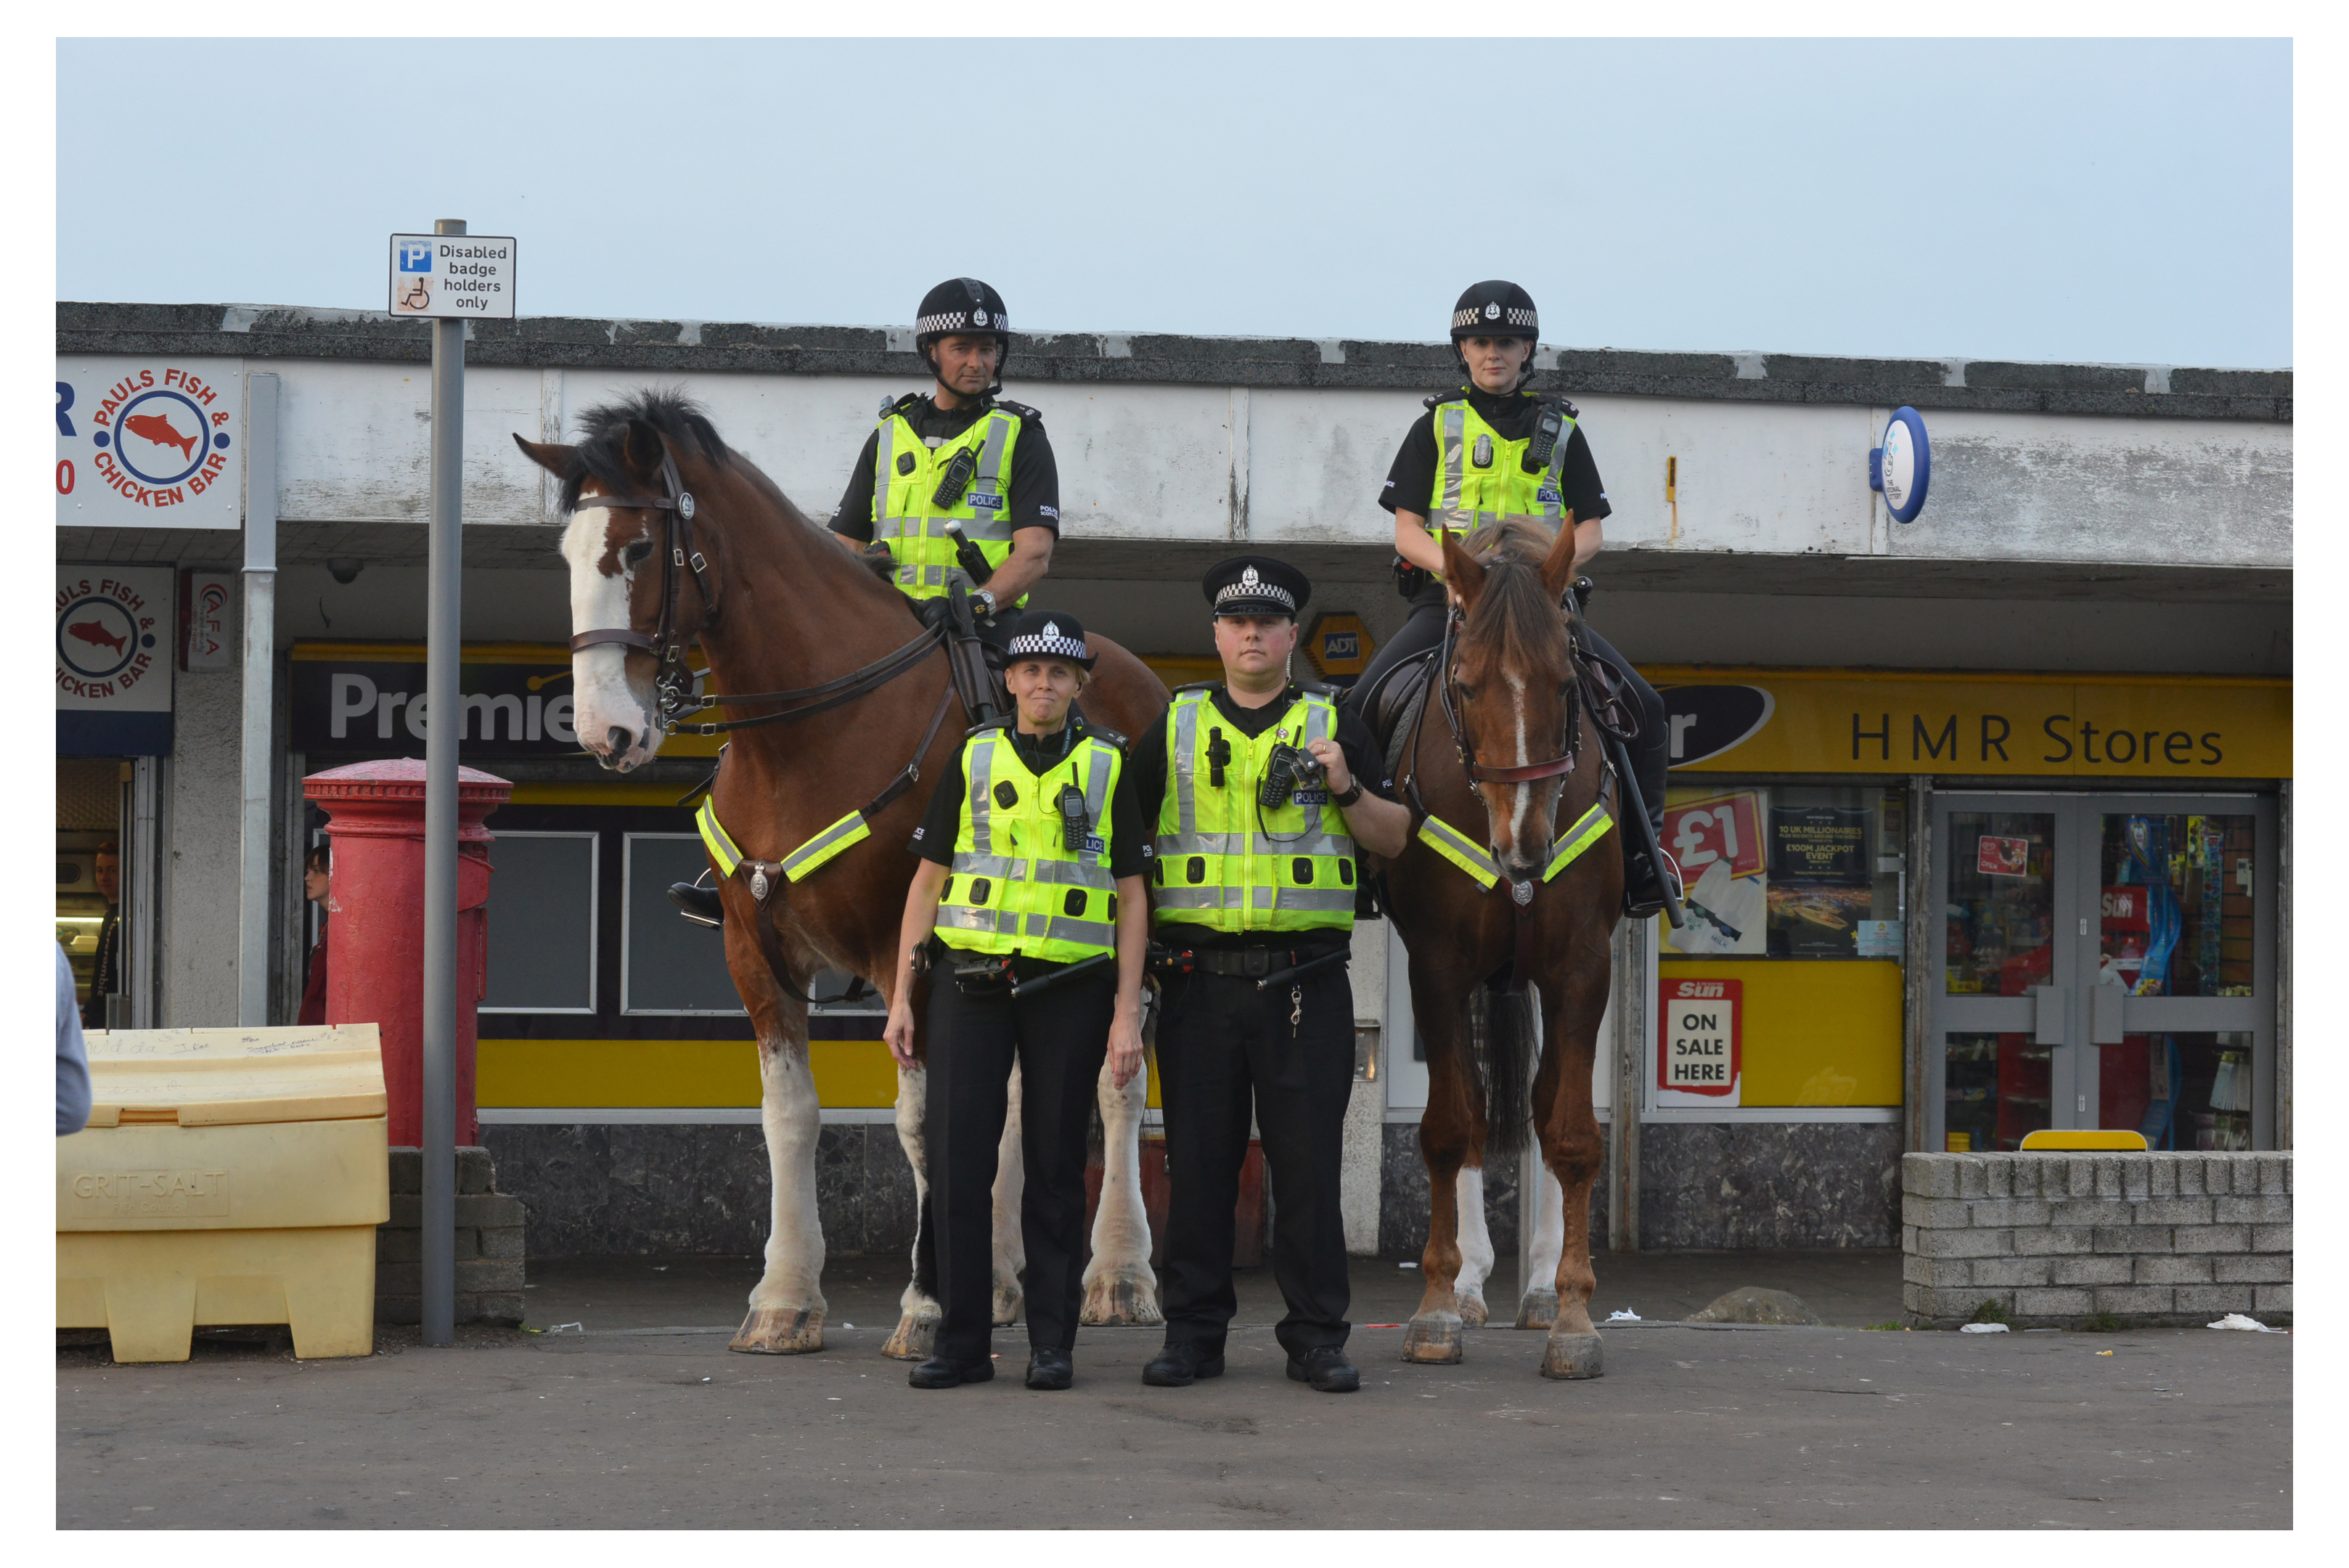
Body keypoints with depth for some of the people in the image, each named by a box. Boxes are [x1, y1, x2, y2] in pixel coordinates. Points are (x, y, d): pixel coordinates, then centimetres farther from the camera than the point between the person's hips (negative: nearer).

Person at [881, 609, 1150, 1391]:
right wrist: (901, 997, 4)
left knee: (1056, 1166, 3)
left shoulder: (1109, 767, 5)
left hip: (1070, 987, -1)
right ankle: (961, 1340, 5)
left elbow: (1132, 898, 4)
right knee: (956, 1159, -3)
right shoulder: (972, 760, 8)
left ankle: (1052, 1341, 11)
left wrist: (1127, 1012, -3)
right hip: (969, 976, 1)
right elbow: (928, 882, 9)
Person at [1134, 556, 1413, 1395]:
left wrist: (1347, 788, -10)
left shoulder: (1334, 726, 9)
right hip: (1199, 974, 1)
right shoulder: (1173, 728, 11)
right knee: (1197, 1161, 3)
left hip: (1305, 980, -1)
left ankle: (1317, 1336, 8)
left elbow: (1394, 840, 8)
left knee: (1309, 1162, 0)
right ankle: (1193, 1332, 12)